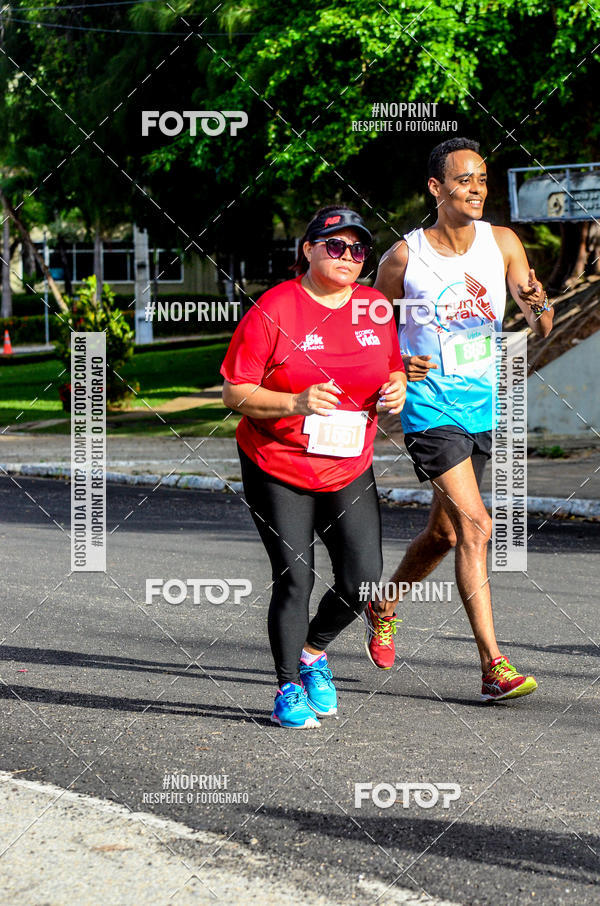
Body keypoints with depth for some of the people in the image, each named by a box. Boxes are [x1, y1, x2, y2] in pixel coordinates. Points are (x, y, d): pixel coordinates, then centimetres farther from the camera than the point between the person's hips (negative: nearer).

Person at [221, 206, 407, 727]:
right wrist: (296, 403, -26)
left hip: (350, 471, 4)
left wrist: (396, 391, -5)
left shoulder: (375, 308, 4)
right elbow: (235, 392, -12)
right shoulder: (274, 309, -11)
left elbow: (393, 370, 18)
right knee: (295, 577, -6)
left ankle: (314, 652, 25)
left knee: (362, 581, -4)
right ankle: (289, 690, 12)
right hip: (277, 470, -4)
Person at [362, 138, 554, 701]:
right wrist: (395, 365, -15)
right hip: (430, 407, -5)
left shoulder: (502, 243, 2)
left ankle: (383, 609, 44)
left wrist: (539, 306, -25)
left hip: (482, 407, 5)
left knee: (444, 534, 17)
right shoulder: (404, 257, -7)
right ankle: (493, 667, -17)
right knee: (475, 526, -17)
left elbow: (540, 328, -1)